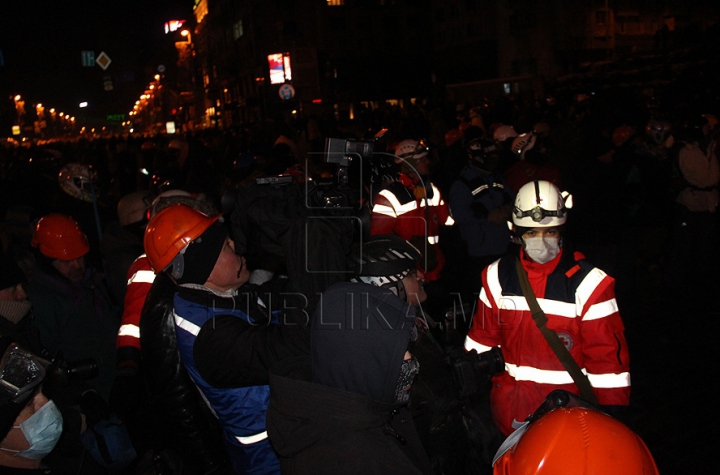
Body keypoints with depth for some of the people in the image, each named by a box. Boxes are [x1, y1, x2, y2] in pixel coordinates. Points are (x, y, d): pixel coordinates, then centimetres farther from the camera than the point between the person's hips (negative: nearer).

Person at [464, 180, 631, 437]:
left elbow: (607, 353, -10)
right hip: (509, 405, 3)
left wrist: (612, 413, -10)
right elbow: (482, 337, 8)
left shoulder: (589, 282, -13)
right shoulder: (498, 276, -2)